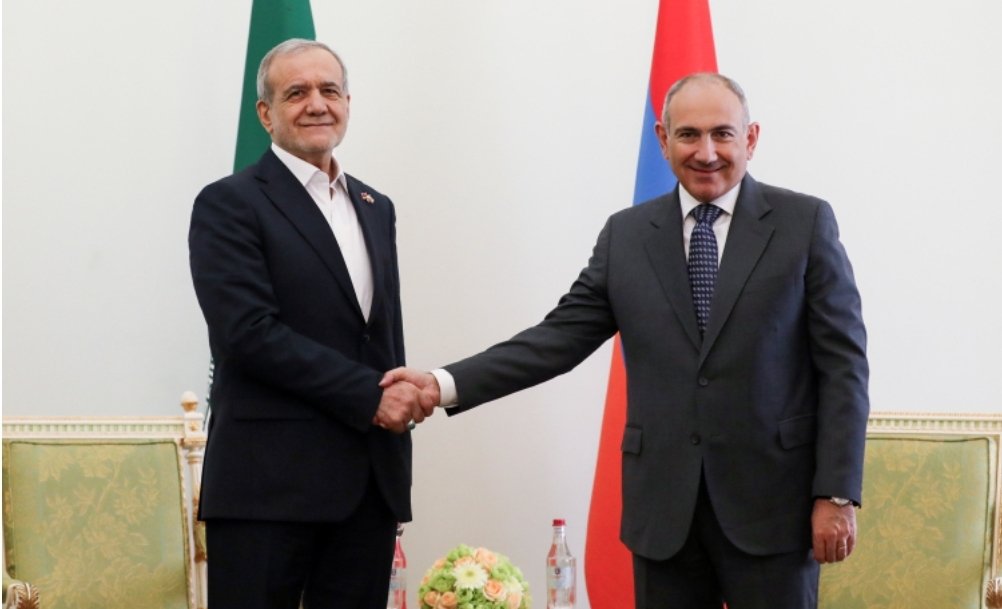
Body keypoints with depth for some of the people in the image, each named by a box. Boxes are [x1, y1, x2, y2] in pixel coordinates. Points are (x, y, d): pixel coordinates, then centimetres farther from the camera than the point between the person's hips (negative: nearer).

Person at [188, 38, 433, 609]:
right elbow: (249, 333, -14)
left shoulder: (376, 209, 18)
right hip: (270, 482, -6)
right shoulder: (230, 204, -3)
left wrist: (400, 398, 0)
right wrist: (368, 395, -14)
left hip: (371, 482, 6)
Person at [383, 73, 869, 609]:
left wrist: (837, 493, -9)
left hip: (772, 502, -2)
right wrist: (447, 384, -6)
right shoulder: (626, 235, 9)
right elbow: (562, 336, 6)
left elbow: (843, 363, -2)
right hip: (664, 504, 3)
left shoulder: (805, 223, 0)